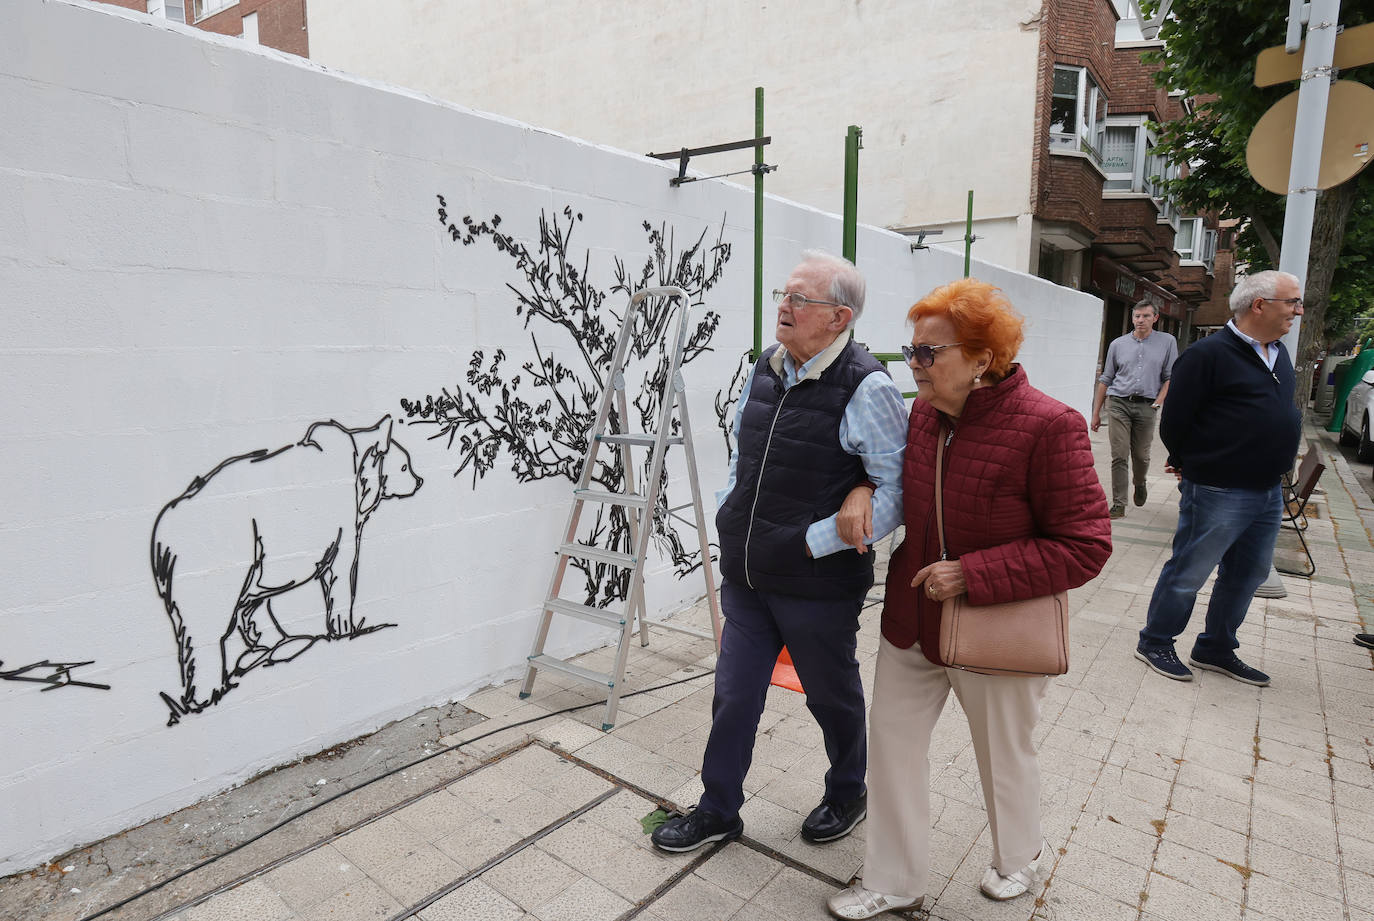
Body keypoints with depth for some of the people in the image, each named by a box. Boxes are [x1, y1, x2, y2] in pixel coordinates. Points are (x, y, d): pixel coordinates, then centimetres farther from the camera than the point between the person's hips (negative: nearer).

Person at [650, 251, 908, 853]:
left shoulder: (866, 389, -17)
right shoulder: (763, 370, 5)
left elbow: (900, 490, -19)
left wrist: (817, 541, -20)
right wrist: (728, 515, 6)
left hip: (817, 587, -5)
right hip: (745, 577, 6)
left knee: (832, 697, 18)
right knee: (733, 696, 16)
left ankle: (848, 795, 46)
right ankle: (718, 810, 37)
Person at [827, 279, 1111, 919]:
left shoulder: (1048, 427, -22)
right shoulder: (922, 412, -3)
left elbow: (1086, 547, -20)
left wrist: (972, 575, -26)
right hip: (911, 621, 6)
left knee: (1004, 754, 20)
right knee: (892, 740, 11)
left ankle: (1020, 856, 52)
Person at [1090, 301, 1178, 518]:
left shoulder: (1167, 342, 8)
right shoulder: (1118, 344, 9)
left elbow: (1170, 376, 8)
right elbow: (1106, 379, 12)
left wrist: (1158, 401, -7)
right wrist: (1096, 412, 9)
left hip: (1146, 406, 0)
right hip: (1118, 404, 0)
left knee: (1141, 455, 9)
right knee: (1119, 457, -6)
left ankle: (1139, 484, 41)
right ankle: (1118, 505, -3)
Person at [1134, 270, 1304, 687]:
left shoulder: (1279, 353, 12)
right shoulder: (1210, 353, -15)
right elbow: (1173, 422, -13)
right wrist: (1192, 466, 1)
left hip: (1268, 491, 9)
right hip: (1218, 492, -9)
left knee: (1248, 575, 17)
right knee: (1189, 573, 1)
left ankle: (1216, 649, 32)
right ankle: (1154, 642, 18)